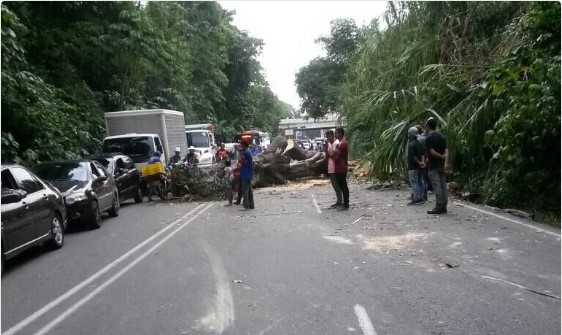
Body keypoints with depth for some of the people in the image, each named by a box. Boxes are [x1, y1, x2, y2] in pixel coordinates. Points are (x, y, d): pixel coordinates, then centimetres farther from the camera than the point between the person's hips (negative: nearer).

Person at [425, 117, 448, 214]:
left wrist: (442, 157, -4)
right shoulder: (441, 137, 10)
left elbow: (432, 152, -18)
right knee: (443, 185, 8)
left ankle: (439, 207, -5)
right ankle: (443, 207, 12)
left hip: (433, 166, -7)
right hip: (441, 165, 7)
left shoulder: (429, 138, -11)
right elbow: (446, 150, 3)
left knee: (437, 186, -6)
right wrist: (445, 162, -4)